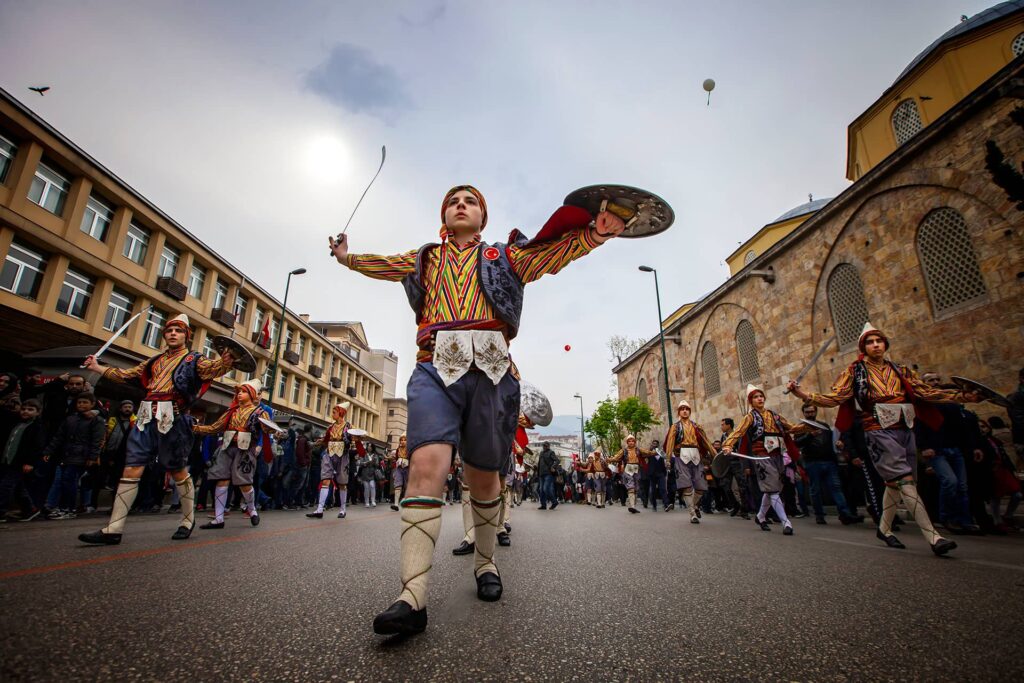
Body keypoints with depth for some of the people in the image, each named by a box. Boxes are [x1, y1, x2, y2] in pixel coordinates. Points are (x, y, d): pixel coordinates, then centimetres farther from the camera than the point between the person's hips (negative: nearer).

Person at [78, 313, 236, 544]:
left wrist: (226, 361, -38)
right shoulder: (155, 361, 23)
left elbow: (214, 369, -16)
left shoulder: (193, 359, 4)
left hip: (173, 420, -5)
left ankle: (188, 520, 19)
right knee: (131, 470, 1)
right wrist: (98, 368, 33)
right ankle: (113, 529, 7)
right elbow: (127, 375, 34)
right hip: (146, 419, 6)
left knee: (178, 471, 4)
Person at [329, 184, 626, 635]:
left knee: (483, 476, 7)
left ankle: (486, 561, 30)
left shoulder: (504, 256, 19)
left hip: (490, 369, 0)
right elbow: (383, 264, 36)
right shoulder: (424, 259, 26)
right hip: (435, 367, 1)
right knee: (427, 464, -21)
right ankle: (412, 597, -20)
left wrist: (595, 233, -7)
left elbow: (556, 251, 7)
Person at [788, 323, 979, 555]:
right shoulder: (856, 371, 0)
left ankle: (884, 529, 27)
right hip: (879, 433, -5)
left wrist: (962, 397, 1)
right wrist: (805, 395, -21)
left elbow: (926, 392, 10)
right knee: (906, 481, -14)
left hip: (905, 431, 6)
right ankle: (933, 538, -15)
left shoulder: (900, 371, 14)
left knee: (895, 483, 12)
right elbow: (835, 397, -7)